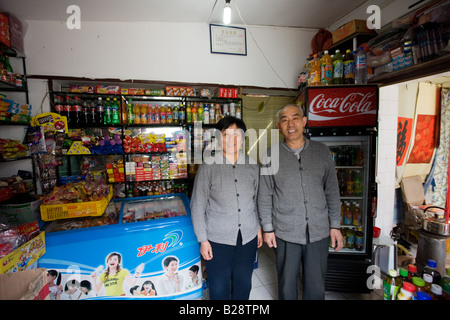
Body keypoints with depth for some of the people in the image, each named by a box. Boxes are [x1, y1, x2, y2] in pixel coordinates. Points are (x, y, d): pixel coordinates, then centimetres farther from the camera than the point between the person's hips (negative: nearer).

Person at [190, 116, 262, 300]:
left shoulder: (252, 166, 0)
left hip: (248, 237, 4)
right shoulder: (208, 166, -11)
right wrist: (202, 239, -7)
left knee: (243, 285, 20)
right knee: (219, 288, 12)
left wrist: (259, 227, 12)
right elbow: (197, 206, -7)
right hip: (218, 238, -3)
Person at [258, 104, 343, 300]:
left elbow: (332, 191, 6)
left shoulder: (322, 151, 1)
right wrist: (267, 228, -2)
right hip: (285, 232, -1)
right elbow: (264, 195, -1)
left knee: (316, 286, 15)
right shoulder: (271, 155, -5)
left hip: (319, 232, 2)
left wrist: (335, 225, 4)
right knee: (287, 283, 15)